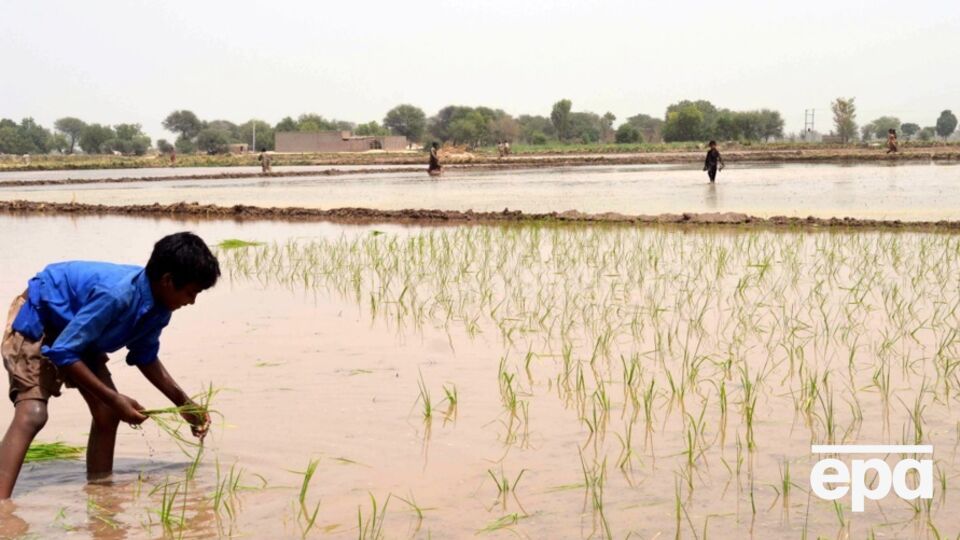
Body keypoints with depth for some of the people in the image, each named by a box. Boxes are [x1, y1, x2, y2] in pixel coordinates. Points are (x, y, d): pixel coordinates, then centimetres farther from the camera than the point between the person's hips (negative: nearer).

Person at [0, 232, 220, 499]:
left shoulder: (158, 308, -11)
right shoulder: (116, 295, -38)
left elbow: (146, 358, 8)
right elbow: (63, 352, -34)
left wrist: (184, 404, 3)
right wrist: (114, 398, -30)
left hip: (76, 331, 9)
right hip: (36, 320, -9)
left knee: (108, 413, 0)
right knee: (32, 413, -25)